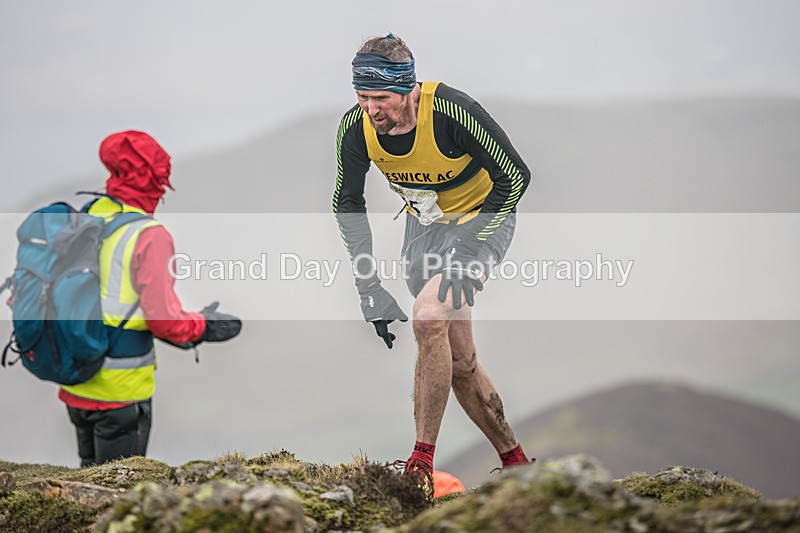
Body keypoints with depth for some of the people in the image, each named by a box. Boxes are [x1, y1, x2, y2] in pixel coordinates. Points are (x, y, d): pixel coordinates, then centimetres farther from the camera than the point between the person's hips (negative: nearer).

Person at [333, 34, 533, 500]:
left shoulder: (453, 111, -32)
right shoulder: (357, 126, -17)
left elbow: (514, 176, -24)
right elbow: (347, 203, -2)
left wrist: (468, 251, -29)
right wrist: (370, 289, -7)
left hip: (482, 217, -5)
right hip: (424, 225, 5)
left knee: (429, 318, -28)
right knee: (458, 359, 4)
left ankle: (422, 463, -19)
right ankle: (515, 461, 22)